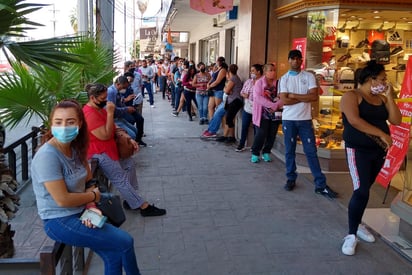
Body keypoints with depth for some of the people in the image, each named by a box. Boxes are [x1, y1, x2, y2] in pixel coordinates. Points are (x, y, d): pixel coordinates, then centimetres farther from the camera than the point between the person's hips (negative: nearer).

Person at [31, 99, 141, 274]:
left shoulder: (76, 148, 0)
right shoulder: (47, 155, -24)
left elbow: (89, 182, 7)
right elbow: (62, 200, -25)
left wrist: (91, 206, -12)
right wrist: (93, 196, -9)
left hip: (79, 213, 7)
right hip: (59, 222, -7)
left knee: (114, 255, -4)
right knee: (125, 242, -4)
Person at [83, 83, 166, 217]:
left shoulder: (100, 108, 9)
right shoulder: (89, 113, -23)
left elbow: (113, 128, 16)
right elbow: (105, 135, -27)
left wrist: (128, 139, 4)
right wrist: (110, 113, -25)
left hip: (109, 148, 11)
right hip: (98, 154, -11)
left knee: (129, 164, 12)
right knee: (121, 180, -10)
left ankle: (131, 200, 16)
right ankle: (144, 207, -5)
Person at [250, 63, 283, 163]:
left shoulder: (278, 83, 4)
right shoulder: (259, 82, -2)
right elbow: (257, 97, -14)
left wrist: (277, 105, -19)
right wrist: (272, 105, -19)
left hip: (275, 113, 3)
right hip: (263, 113, -3)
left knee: (272, 135, 7)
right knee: (261, 134, -7)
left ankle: (266, 153, 24)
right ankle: (255, 153, 10)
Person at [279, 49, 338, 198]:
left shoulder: (309, 76, 2)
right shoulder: (284, 79, 1)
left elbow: (314, 97, -10)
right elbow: (284, 100, -11)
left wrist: (294, 95, -10)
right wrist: (305, 98, -9)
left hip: (305, 119, 0)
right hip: (288, 120, 0)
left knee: (311, 152, 2)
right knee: (289, 151, 9)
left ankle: (320, 185, 5)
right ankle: (291, 179, 23)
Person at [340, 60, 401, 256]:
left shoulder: (381, 99, 10)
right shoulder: (352, 96, -9)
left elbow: (396, 120, 2)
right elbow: (354, 121, -23)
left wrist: (389, 97, -2)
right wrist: (382, 134, -23)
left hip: (379, 151, 7)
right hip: (359, 150, -7)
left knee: (364, 189, 14)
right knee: (361, 191, -14)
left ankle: (357, 224, 29)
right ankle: (351, 234, -3)